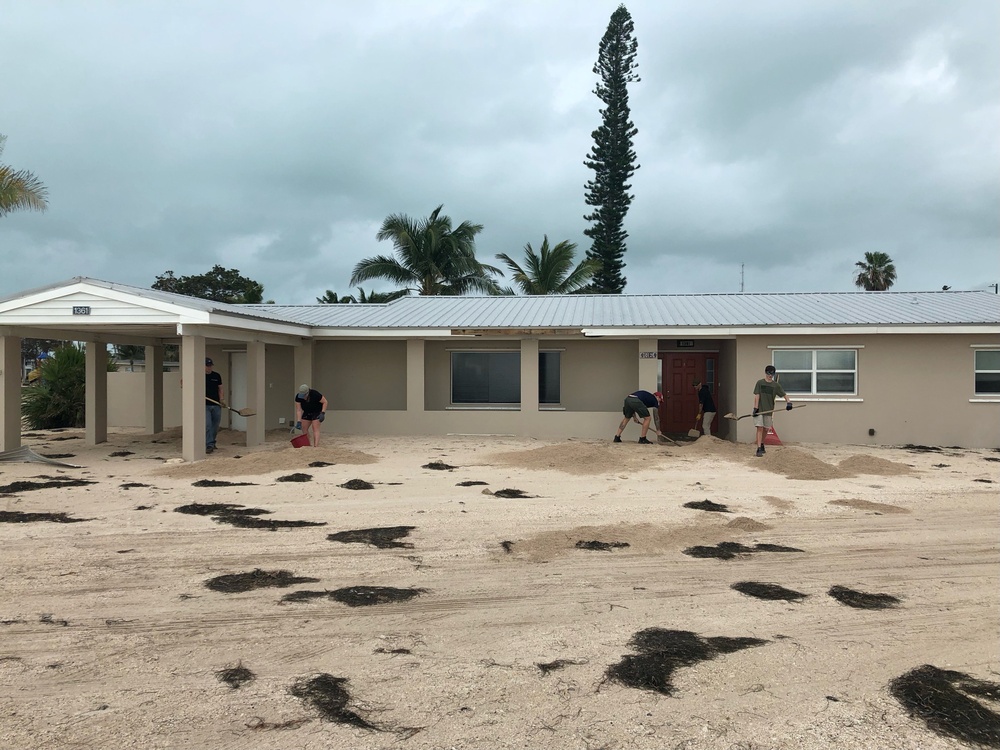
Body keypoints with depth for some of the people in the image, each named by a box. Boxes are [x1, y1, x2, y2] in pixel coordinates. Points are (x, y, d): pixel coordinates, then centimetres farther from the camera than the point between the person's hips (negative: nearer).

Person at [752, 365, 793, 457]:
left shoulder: (776, 385, 4)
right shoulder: (760, 383, -2)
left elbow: (784, 394, 3)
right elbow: (756, 396, -6)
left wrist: (788, 402, -18)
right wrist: (755, 408, -13)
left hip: (769, 410, 3)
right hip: (759, 410, -3)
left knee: (766, 429, 11)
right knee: (760, 428, -11)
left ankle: (762, 444, 35)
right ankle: (759, 449, -13)